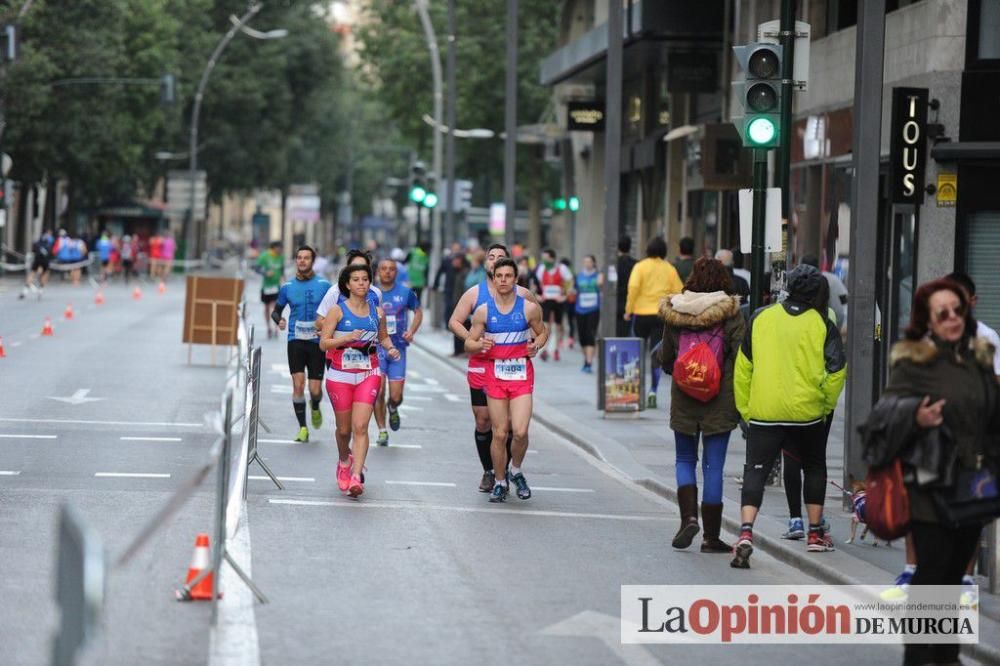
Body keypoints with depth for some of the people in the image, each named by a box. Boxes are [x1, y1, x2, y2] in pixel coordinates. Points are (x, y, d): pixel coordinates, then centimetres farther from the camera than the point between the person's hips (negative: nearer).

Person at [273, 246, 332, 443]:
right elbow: (276, 310, 16)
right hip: (295, 340, 1)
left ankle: (315, 409, 32)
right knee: (298, 384, -12)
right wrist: (279, 320, -6)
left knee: (315, 389, -4)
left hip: (317, 341, -1)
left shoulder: (323, 285, 0)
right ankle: (303, 428, -1)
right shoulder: (287, 287, 6)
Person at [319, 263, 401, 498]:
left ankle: (356, 476, -17)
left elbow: (383, 337, 23)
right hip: (340, 375, -1)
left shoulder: (377, 312, 6)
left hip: (369, 374, 1)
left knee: (360, 426, -13)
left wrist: (390, 348, 2)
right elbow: (323, 343, -7)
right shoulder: (337, 310, -3)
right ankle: (344, 462, 40)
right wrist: (347, 338, -21)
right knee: (344, 428, 9)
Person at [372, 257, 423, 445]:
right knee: (378, 392, -7)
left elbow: (418, 311, 14)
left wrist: (411, 331, -2)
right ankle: (382, 430, 8)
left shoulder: (405, 292, 1)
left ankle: (393, 409, 33)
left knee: (396, 396, -4)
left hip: (397, 348, 0)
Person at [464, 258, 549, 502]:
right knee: (499, 433, 1)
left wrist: (536, 345, -5)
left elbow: (542, 332, 16)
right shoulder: (483, 311, 1)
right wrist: (480, 345, -16)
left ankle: (516, 471, 15)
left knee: (520, 431, -13)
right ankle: (499, 482, 18)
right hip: (495, 374, 1)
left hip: (522, 374, -1)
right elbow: (468, 344, 6)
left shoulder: (529, 308, -1)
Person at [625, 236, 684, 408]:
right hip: (662, 315, 1)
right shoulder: (669, 269, 3)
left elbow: (633, 287, -15)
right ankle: (653, 391, -9)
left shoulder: (640, 267, -3)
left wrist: (628, 310, -7)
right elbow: (679, 291, 2)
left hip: (641, 314, -1)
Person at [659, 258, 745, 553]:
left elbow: (665, 360, 6)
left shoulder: (673, 313, -1)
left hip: (683, 399, 2)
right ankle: (711, 537, 7)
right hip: (720, 400, -2)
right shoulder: (730, 314, -9)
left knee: (685, 460, 17)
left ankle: (688, 516, -5)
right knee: (713, 466, 4)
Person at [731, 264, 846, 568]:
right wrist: (826, 404, 9)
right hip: (807, 413, 0)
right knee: (814, 468, 21)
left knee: (755, 472, -1)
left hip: (764, 413, 0)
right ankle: (815, 534, 26)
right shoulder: (822, 324, -2)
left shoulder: (761, 318, 5)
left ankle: (745, 533, -21)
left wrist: (745, 409, 13)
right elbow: (836, 371, -7)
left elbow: (743, 367, 7)